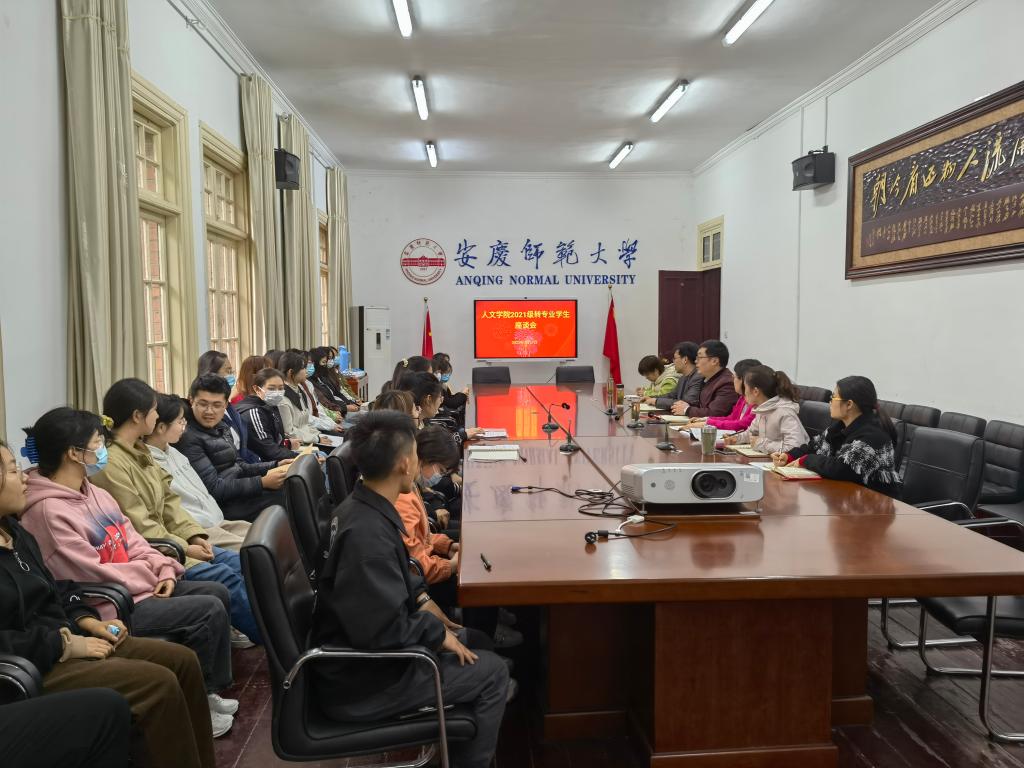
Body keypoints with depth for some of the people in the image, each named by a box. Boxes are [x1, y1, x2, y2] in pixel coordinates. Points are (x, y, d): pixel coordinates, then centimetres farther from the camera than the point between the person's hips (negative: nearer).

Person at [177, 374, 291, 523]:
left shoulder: (221, 426, 9)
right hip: (224, 505, -8)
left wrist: (275, 466, -1)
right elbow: (214, 488, -20)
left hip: (240, 493, 8)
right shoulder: (189, 438, -17)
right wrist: (263, 482, -23)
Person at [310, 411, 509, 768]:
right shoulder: (368, 532, -32)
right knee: (492, 672, -2)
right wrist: (437, 632, -16)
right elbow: (384, 629, -32)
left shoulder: (358, 507, -1)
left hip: (360, 648, 9)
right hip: (360, 678, -9)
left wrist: (421, 598, 4)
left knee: (473, 639, 18)